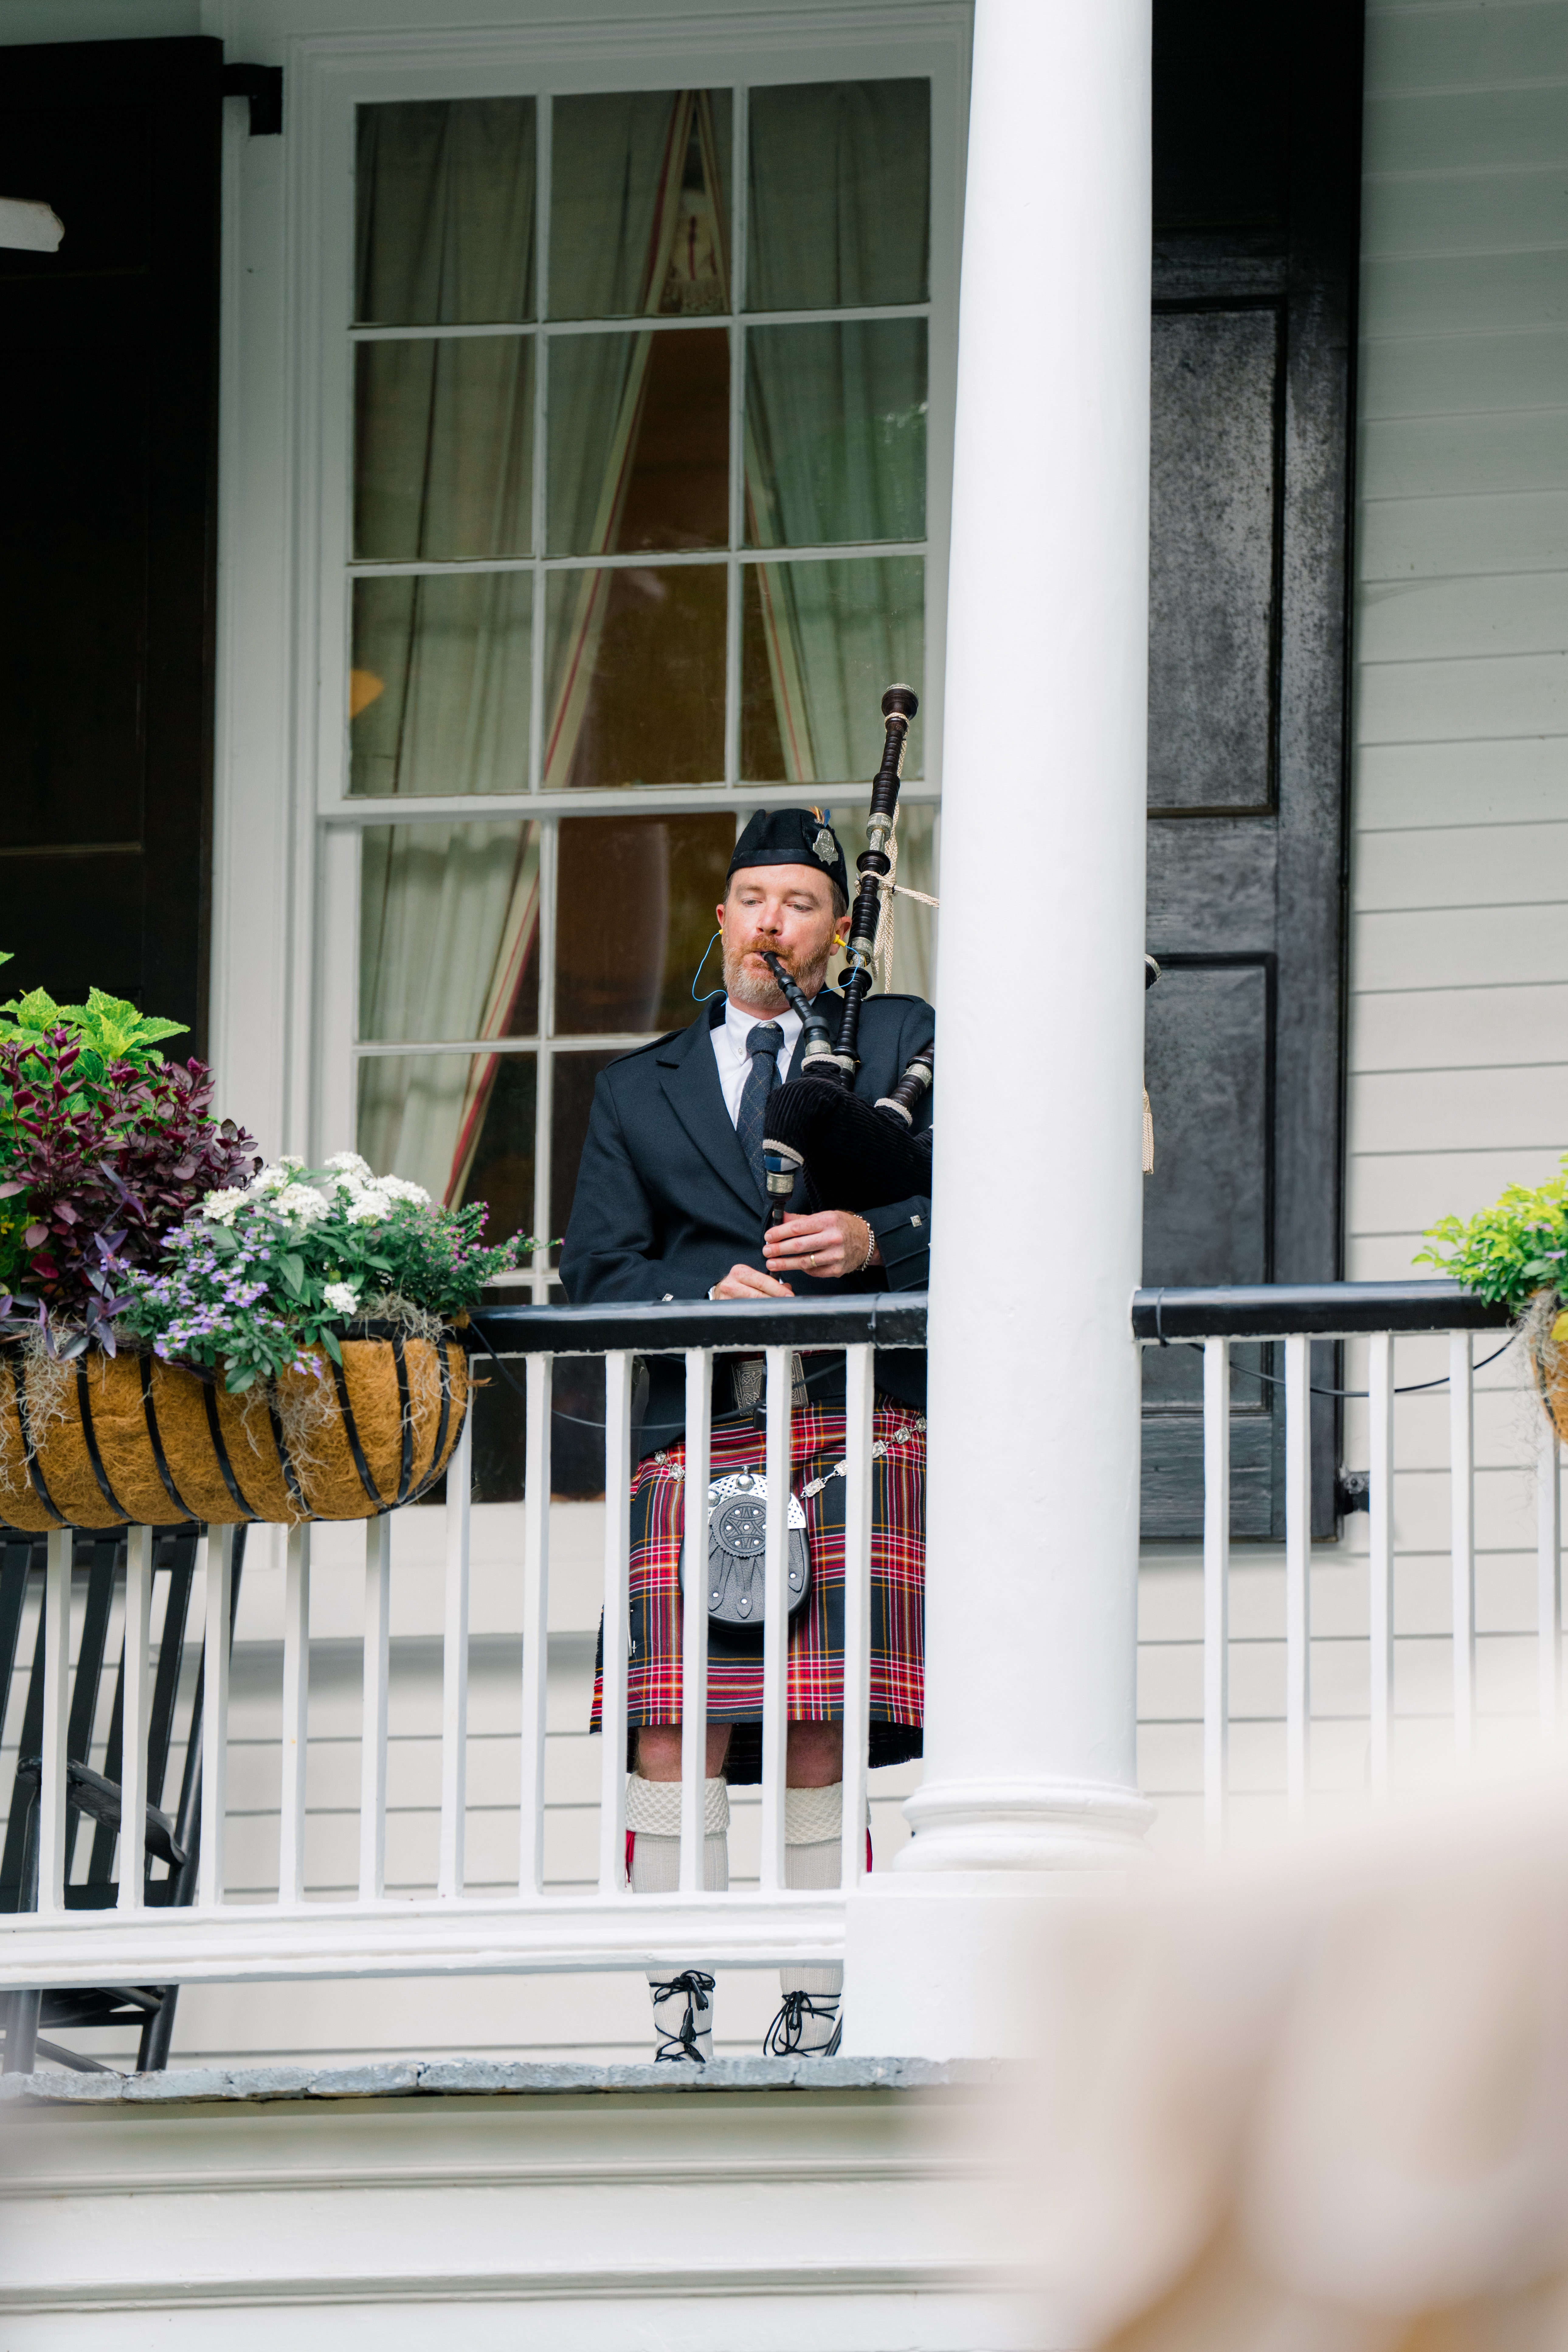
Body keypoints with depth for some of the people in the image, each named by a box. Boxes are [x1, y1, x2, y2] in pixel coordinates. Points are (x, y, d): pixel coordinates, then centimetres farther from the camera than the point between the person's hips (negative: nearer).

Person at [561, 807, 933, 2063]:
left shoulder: (907, 1042, 16)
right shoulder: (639, 1090, 21)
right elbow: (596, 1273, 11)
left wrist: (878, 1239, -11)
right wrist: (709, 1290, -8)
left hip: (859, 1426, -1)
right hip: (698, 1429, 1)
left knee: (819, 1737, -6)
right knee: (674, 1723, -11)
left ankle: (814, 2023, -1)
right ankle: (682, 2024, -8)